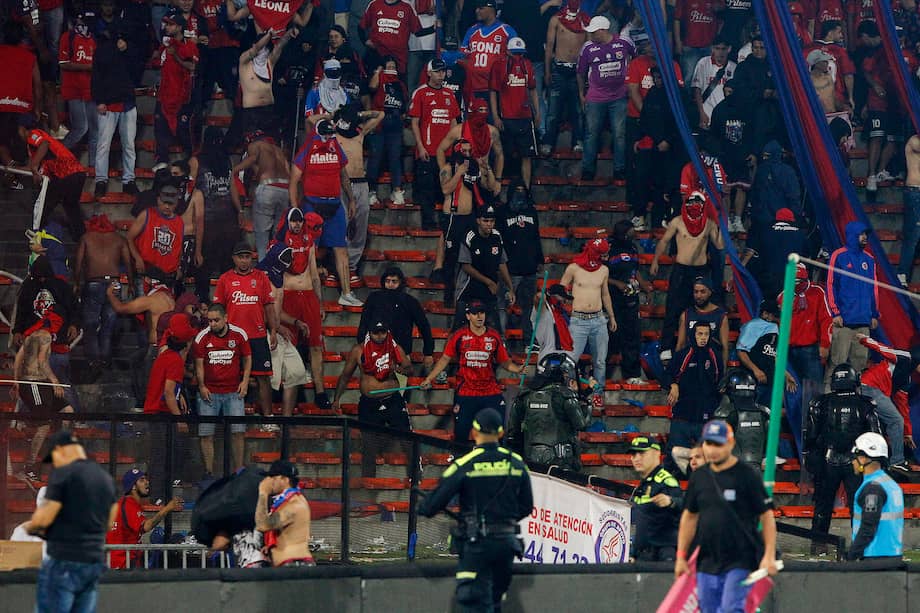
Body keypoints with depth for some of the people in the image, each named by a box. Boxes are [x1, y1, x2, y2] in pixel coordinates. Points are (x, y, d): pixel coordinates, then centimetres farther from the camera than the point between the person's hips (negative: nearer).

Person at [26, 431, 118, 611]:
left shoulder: (63, 474, -10)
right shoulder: (105, 477, 14)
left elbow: (44, 518, -12)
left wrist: (30, 527, 8)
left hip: (64, 561, -7)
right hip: (95, 561, 7)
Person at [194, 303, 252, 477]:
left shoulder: (239, 335, 1)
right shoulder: (202, 337, -1)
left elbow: (247, 358, 11)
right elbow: (199, 364, 3)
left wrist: (245, 381, 0)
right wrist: (201, 386, -6)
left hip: (233, 392, 0)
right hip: (209, 393, 0)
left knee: (238, 432, -7)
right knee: (206, 435, -3)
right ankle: (208, 473, 3)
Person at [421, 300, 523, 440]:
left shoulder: (494, 336, 4)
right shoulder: (459, 336, 1)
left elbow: (504, 362, 9)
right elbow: (445, 359, 6)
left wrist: (518, 369, -10)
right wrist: (429, 379, 0)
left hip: (491, 393, 1)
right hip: (465, 393, -1)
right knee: (461, 433, 2)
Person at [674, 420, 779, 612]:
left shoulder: (747, 475, -6)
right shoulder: (699, 477, 10)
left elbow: (767, 516, -6)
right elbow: (689, 517, 17)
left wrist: (769, 556, -14)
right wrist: (681, 556, 13)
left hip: (740, 562, -6)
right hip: (707, 561, 6)